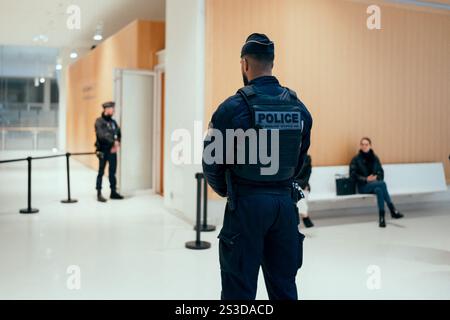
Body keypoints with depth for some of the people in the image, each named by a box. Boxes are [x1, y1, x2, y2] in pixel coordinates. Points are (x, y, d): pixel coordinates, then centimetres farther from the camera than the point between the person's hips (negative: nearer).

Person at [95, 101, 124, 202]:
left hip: (113, 150, 6)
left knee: (113, 172, 12)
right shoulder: (99, 121, -7)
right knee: (101, 172, 0)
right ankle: (99, 194, 5)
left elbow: (119, 134, 9)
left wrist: (117, 143, -10)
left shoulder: (113, 122, 12)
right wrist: (113, 142, -16)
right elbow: (101, 136, -18)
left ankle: (113, 192, 21)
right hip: (103, 151, -6)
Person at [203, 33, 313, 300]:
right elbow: (300, 160, 10)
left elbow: (211, 162, -8)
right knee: (284, 287, 15)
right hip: (285, 202, 5)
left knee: (240, 288, 6)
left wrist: (227, 191, 10)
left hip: (247, 204, -4)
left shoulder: (234, 107, -11)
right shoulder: (299, 108, 4)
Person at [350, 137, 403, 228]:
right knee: (382, 183, -33)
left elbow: (381, 172, 13)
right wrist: (366, 179, -17)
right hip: (363, 186, -3)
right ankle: (393, 210, -35)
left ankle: (382, 217, -40)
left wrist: (376, 177, -11)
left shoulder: (374, 158, 13)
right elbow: (353, 174, -4)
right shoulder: (356, 159, 1)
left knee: (379, 190, -36)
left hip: (375, 184, 3)